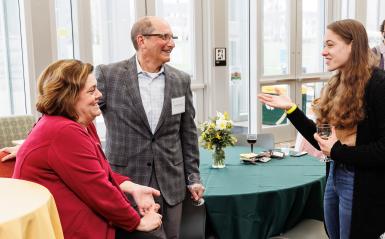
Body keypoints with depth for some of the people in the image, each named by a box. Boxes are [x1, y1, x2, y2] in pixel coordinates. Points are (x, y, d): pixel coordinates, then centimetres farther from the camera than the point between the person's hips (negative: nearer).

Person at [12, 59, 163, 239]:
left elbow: (102, 172, 12)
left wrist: (133, 188, -5)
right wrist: (138, 222, -11)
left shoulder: (81, 124, 10)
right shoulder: (65, 132, -23)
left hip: (81, 221, 9)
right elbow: (99, 191, -22)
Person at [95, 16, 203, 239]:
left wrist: (193, 177, 8)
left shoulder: (181, 80, 4)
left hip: (171, 182, 4)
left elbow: (188, 133, 8)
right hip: (128, 180, -3)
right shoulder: (108, 75, -7)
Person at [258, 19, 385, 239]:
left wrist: (338, 152, -17)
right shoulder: (337, 84, 7)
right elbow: (322, 138, 8)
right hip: (335, 176, 8)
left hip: (363, 186, -8)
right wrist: (291, 109, 2)